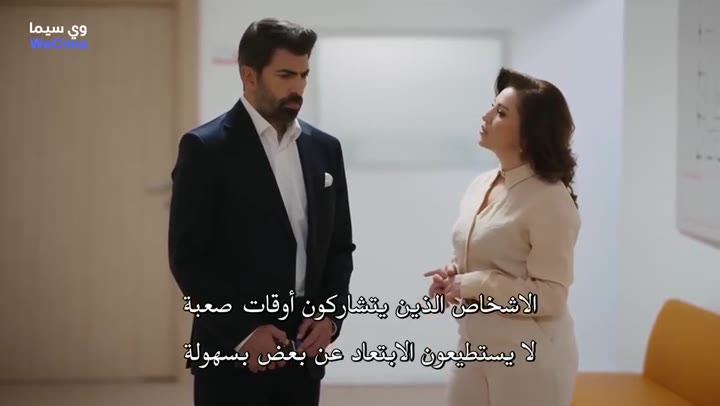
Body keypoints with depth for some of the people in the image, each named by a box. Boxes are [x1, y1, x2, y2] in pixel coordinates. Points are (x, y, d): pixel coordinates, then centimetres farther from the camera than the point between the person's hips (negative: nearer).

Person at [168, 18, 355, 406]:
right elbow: (187, 257, -10)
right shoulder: (204, 148, -6)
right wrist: (243, 331, -16)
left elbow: (340, 246, 12)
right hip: (232, 353, -4)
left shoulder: (324, 148, 9)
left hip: (302, 350, 5)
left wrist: (330, 315, -3)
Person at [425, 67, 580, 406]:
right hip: (474, 349, 7)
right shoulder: (480, 185, 6)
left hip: (528, 358, -7)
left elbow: (551, 296, -18)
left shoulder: (551, 199, -16)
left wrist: (473, 286, -19)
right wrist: (451, 276, -3)